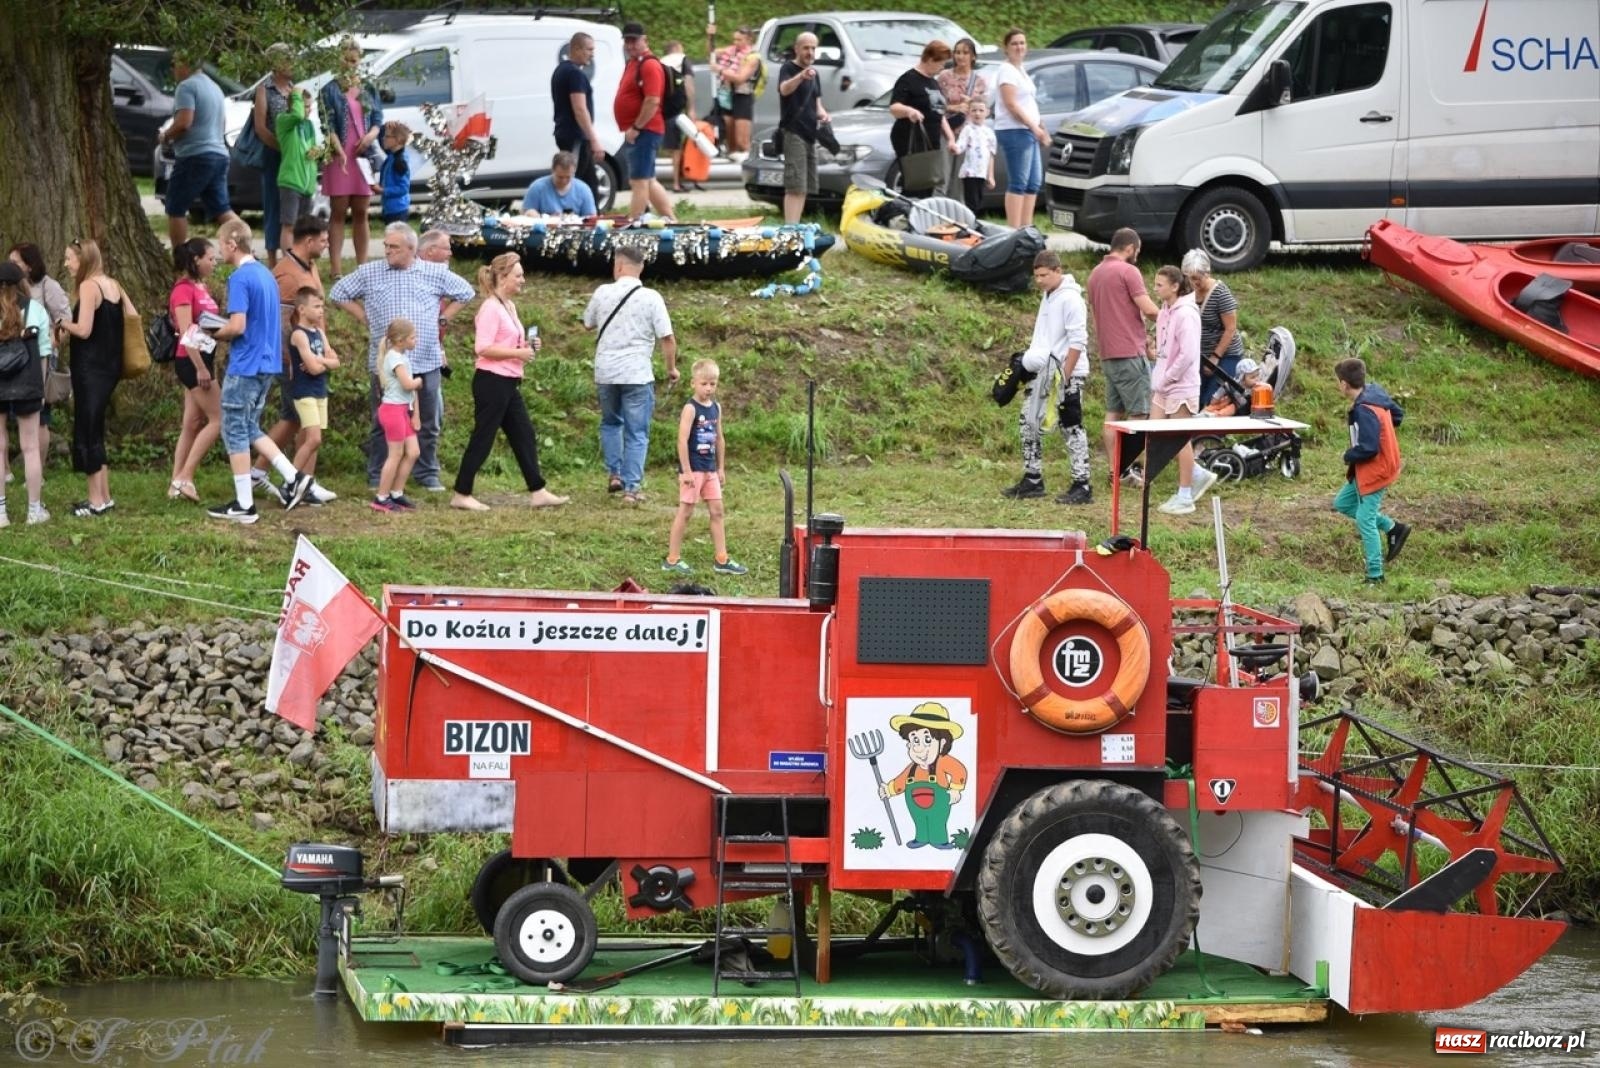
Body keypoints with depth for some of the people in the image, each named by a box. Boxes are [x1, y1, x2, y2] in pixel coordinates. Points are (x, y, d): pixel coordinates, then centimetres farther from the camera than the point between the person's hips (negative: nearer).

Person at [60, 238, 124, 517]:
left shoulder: (88, 286, -14)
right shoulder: (112, 284, 10)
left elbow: (84, 330, -21)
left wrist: (62, 323, -4)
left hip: (91, 369, -9)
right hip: (109, 366, 9)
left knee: (86, 434, -3)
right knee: (94, 432, 15)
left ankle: (97, 501, -1)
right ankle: (103, 496, 17)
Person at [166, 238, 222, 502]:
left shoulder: (201, 288, 14)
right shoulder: (184, 290, -13)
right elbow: (186, 333, -18)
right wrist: (201, 369, -21)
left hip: (203, 359, 9)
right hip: (191, 361, -9)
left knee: (193, 424, 9)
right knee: (218, 420, -7)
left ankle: (176, 484, 11)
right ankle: (184, 478, -5)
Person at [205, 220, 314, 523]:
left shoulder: (240, 278, -16)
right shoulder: (266, 274, 12)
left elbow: (237, 326, -22)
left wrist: (214, 334, -4)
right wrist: (224, 330, 14)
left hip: (245, 366, -9)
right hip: (267, 364, 9)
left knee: (235, 432, 1)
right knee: (250, 429, 19)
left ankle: (243, 504, 4)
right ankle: (293, 477, 10)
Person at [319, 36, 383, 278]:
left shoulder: (368, 90, 13)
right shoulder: (331, 90, 0)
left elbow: (378, 120, 13)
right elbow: (328, 125, -8)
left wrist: (372, 134, -9)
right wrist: (339, 151, -22)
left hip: (363, 156, 4)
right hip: (339, 157, -4)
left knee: (360, 213, 8)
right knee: (339, 214, -2)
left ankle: (362, 266, 12)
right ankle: (336, 270, -4)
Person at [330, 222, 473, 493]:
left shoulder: (435, 273, 6)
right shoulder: (369, 273, 4)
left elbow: (465, 292, 19)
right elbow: (338, 293, 13)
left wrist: (442, 317, 10)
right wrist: (365, 317, 6)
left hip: (427, 361, 1)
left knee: (429, 422, 6)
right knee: (383, 422, 2)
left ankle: (427, 474, 17)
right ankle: (377, 477, 11)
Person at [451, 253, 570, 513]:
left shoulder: (509, 307, 15)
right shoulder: (491, 308, -15)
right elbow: (483, 347, -23)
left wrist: (527, 345, 7)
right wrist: (518, 353, -20)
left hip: (508, 384, 10)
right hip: (492, 382, -10)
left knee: (525, 436, 10)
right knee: (482, 438, -4)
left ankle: (537, 492, 13)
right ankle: (461, 495, 2)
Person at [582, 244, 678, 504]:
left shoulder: (603, 293, 0)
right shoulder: (651, 298, -7)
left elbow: (588, 324, 17)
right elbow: (667, 338, -8)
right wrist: (672, 368, 6)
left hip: (605, 372, 3)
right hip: (637, 374, -3)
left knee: (610, 422, 25)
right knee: (636, 433, 3)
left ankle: (614, 474, 17)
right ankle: (632, 488, -1)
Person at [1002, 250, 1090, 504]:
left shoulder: (1070, 299, -14)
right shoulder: (1047, 296, 13)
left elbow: (1078, 341, -18)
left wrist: (1064, 376, -19)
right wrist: (1034, 355, 9)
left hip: (1068, 372, -9)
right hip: (1045, 371, 9)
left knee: (1072, 428, -5)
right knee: (1028, 421, 9)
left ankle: (1082, 486, -1)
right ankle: (1032, 480, 17)